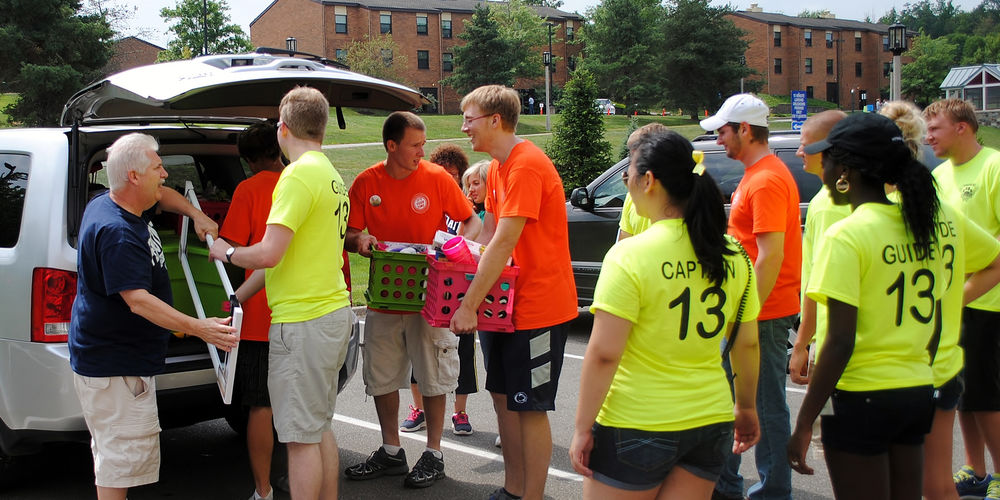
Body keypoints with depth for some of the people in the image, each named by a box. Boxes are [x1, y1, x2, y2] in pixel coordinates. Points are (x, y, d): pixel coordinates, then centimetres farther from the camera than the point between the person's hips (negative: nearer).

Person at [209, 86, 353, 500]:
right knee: (319, 428, 18)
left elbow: (269, 253, -22)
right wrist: (238, 295, 22)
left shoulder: (300, 174, -15)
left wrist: (226, 252, -2)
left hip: (303, 322, -10)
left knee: (302, 436, -2)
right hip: (335, 311, 10)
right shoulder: (332, 176, 15)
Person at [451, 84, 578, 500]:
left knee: (530, 408, -3)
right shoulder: (498, 168, 11)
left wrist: (469, 305, -24)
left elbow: (504, 243, -25)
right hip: (510, 302, 10)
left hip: (540, 306, -10)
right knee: (502, 396, 15)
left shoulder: (527, 166, -20)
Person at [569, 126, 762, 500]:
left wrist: (582, 428, -10)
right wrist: (746, 407, 23)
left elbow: (603, 354, -19)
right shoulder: (734, 255, 1)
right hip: (712, 421, 6)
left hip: (635, 425, -5)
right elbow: (747, 344, 9)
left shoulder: (630, 256, -16)